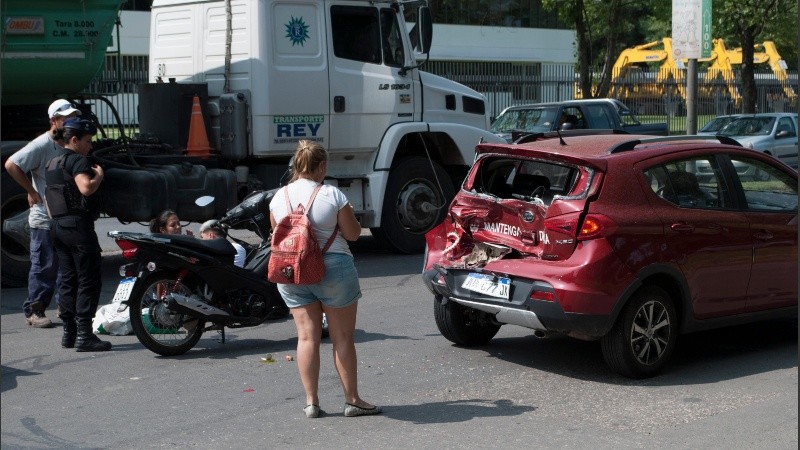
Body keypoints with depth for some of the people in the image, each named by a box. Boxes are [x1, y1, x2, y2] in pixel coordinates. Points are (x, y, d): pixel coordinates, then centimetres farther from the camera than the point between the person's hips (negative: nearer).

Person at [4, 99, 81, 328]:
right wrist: (32, 192, -14)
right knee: (44, 267, -2)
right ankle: (34, 311, 8)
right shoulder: (41, 145, -14)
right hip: (44, 218, -7)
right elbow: (11, 165, -18)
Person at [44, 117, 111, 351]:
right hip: (78, 225, -9)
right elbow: (86, 188, -27)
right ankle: (84, 335, -10)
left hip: (58, 226, 10)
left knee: (68, 280, 13)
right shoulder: (78, 161, -10)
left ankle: (69, 332, 16)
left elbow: (47, 197, 24)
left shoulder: (52, 163, 19)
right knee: (89, 281, -7)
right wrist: (99, 175, -10)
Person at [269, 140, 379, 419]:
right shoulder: (332, 195, -12)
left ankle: (311, 401, 8)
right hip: (333, 269, -4)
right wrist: (348, 215, 13)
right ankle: (352, 400, 12)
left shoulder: (279, 197, 2)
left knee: (307, 336, 8)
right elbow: (353, 233, -5)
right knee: (343, 337, 5)